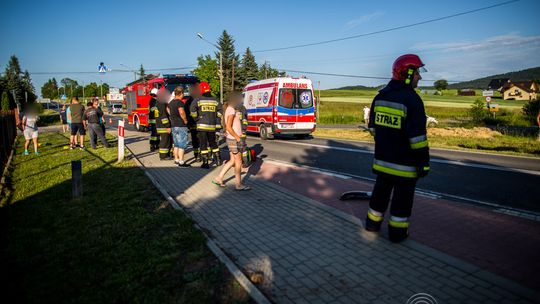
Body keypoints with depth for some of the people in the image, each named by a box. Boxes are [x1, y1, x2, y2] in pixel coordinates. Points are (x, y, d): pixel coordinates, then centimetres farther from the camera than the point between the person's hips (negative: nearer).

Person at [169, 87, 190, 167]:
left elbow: (169, 113, 20)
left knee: (176, 144, 16)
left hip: (173, 125, 9)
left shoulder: (171, 103, 12)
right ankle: (181, 162, -5)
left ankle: (176, 160, 22)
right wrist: (185, 120, -15)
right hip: (181, 125, -8)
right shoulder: (180, 102, -15)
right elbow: (181, 112, -27)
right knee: (182, 145, -5)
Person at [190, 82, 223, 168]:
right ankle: (218, 159, 22)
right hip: (212, 126, 3)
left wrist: (196, 118, -5)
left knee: (203, 144, 2)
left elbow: (192, 109, -19)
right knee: (213, 143, 19)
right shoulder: (215, 100, 5)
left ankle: (205, 163, 1)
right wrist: (214, 117, 11)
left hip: (202, 125, -3)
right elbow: (221, 110, 3)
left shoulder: (198, 100, -5)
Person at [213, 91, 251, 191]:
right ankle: (239, 184, 9)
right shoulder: (231, 110, -16)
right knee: (238, 162, 0)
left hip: (231, 139, 9)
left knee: (232, 161, 15)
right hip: (234, 139, -9)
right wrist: (237, 137, -17)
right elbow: (229, 127, -22)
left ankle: (218, 178, 19)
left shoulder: (229, 109, 14)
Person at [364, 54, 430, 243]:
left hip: (382, 158, 7)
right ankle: (397, 231, 19)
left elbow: (373, 127, 14)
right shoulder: (411, 99, -18)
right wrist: (424, 162, -13)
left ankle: (373, 223, 31)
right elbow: (417, 136, -21)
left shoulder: (380, 96, 5)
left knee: (381, 191, 19)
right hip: (404, 162, -6)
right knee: (402, 197, 8)